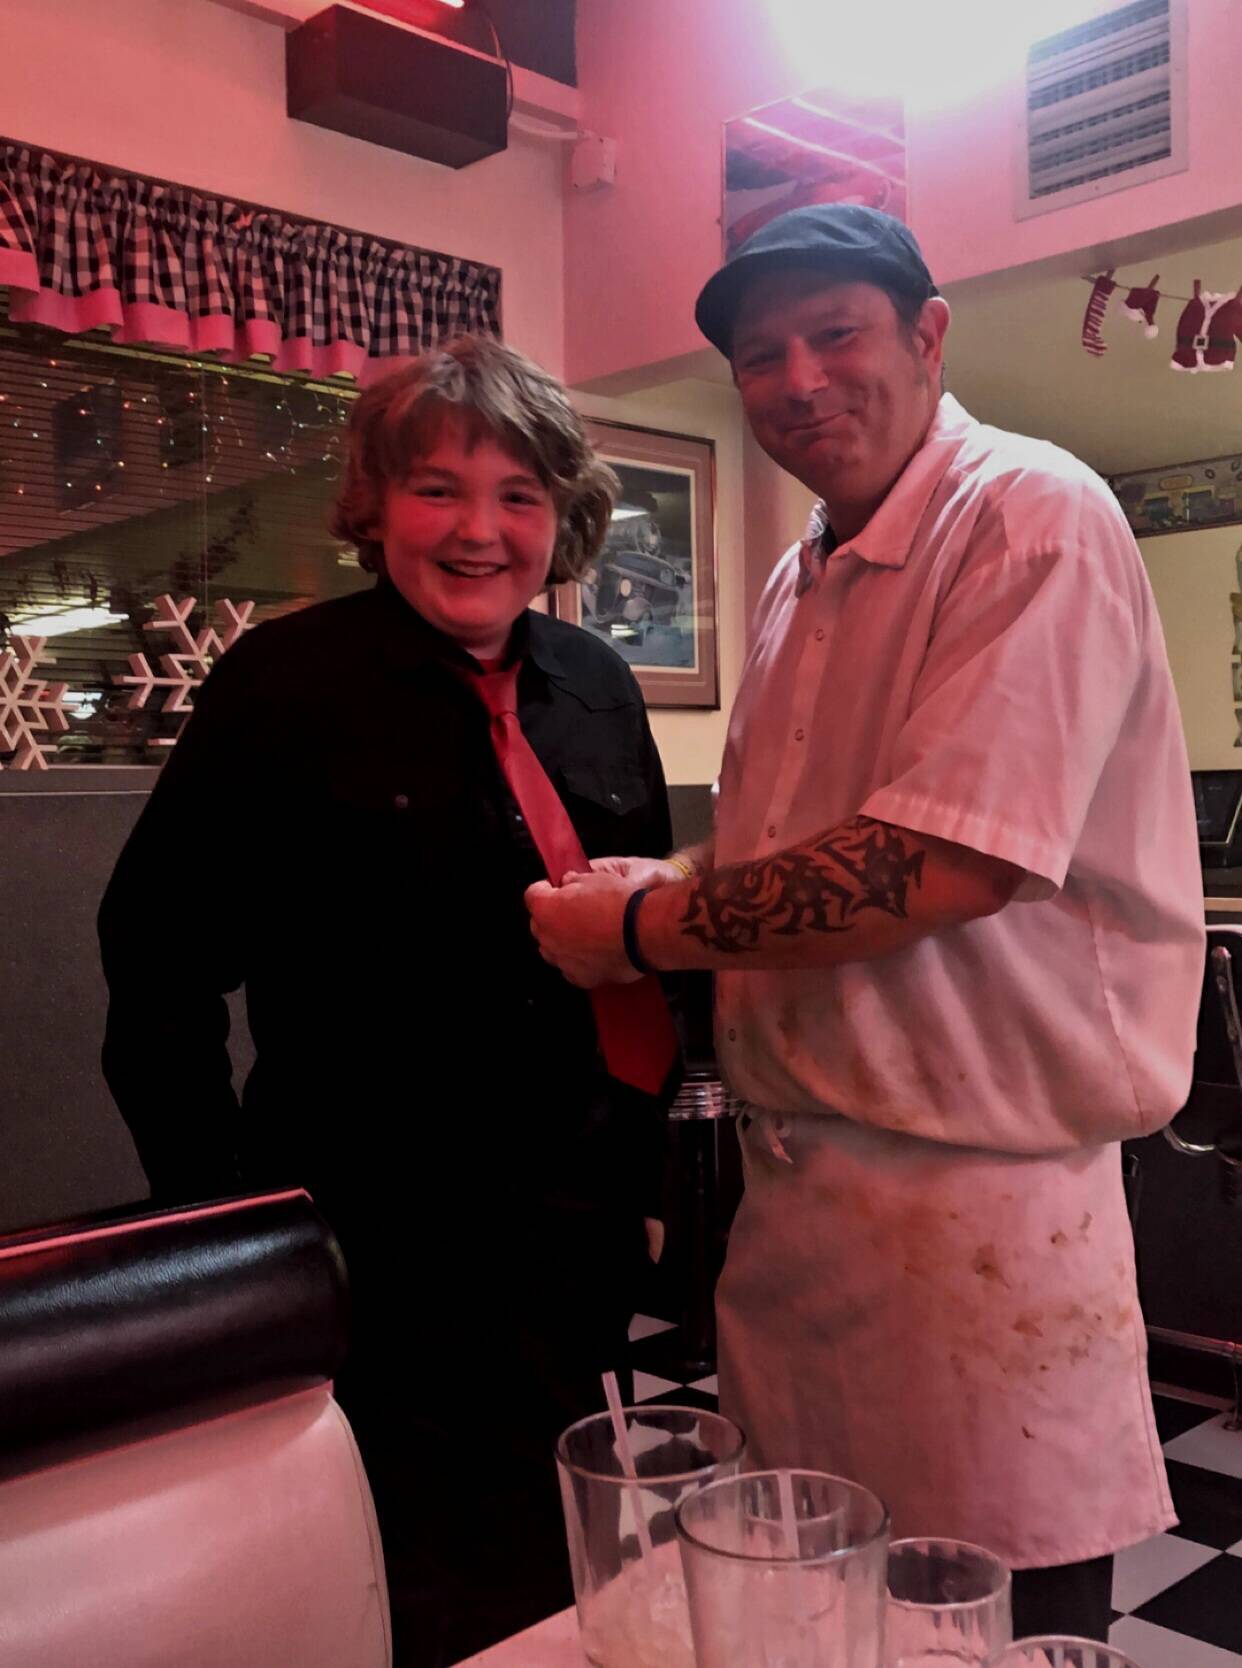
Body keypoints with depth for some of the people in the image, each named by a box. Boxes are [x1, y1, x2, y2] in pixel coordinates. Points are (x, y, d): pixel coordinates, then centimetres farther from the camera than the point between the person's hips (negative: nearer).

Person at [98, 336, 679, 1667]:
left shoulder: (595, 687, 5)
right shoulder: (285, 683, -11)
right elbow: (157, 957, -9)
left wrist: (641, 1161, 11)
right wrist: (218, 1217, -10)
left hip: (582, 1244, 6)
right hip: (383, 1253, -5)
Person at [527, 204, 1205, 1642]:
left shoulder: (1032, 519, -12)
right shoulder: (801, 580, 14)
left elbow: (945, 866, -24)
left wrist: (645, 927, -14)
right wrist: (669, 892, -2)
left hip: (979, 1193, -8)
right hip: (794, 1187, 8)